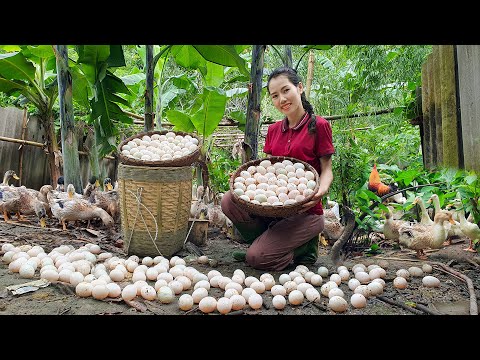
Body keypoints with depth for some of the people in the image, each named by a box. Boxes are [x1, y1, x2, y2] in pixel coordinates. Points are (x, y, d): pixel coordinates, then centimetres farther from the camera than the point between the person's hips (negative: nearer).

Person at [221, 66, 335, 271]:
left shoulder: (318, 125, -5)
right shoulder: (274, 130, 11)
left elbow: (326, 169, -4)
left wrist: (321, 190, -26)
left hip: (304, 210, -6)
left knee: (257, 258, -18)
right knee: (230, 201, -19)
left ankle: (305, 248, 8)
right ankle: (267, 241, 3)